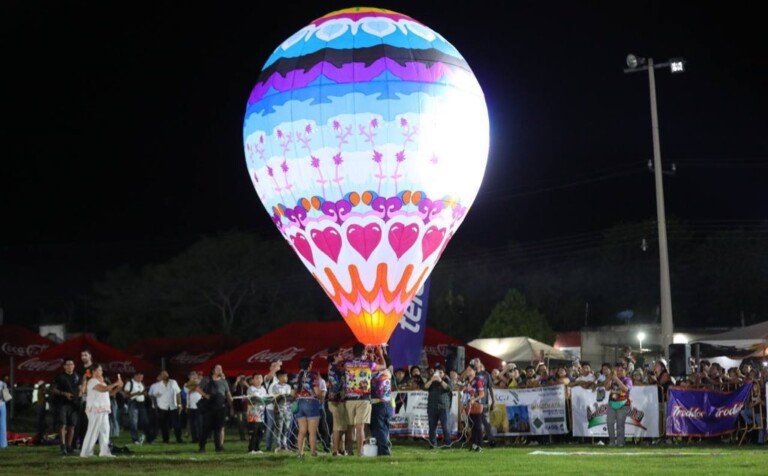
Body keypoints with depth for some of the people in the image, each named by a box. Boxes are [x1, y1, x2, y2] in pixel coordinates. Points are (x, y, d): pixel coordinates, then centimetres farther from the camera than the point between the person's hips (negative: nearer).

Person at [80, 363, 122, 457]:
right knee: (93, 431, -9)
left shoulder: (100, 382, 19)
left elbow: (109, 391, 19)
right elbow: (103, 389, -28)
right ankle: (85, 452, -7)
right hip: (95, 410, -10)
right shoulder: (93, 381, -13)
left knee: (105, 430, 8)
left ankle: (104, 451, 10)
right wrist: (115, 383, -21)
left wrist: (118, 387, 3)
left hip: (103, 410, 10)